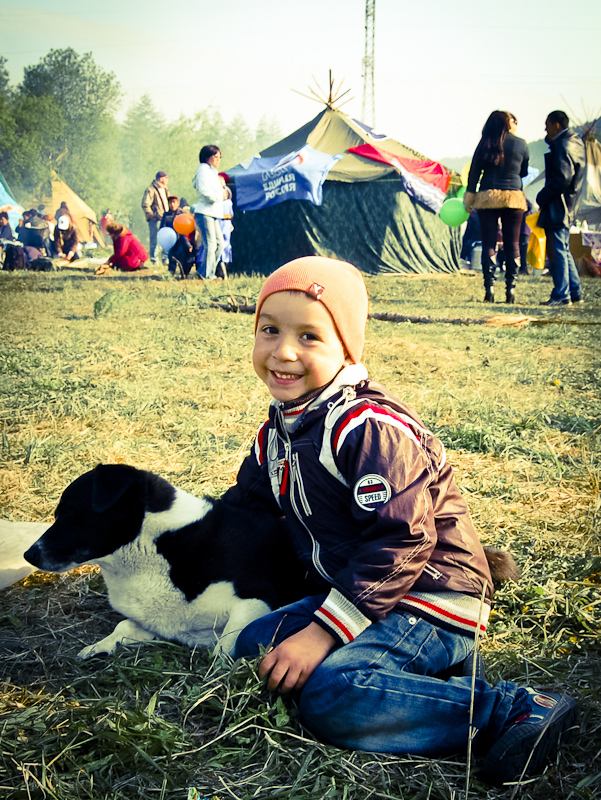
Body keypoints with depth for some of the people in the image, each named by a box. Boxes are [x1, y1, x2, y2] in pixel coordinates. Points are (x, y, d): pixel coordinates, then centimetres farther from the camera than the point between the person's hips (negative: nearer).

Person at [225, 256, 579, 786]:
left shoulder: (370, 429, -21)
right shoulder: (280, 429, 9)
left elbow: (401, 543, -25)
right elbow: (245, 503, 25)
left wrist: (323, 632, -26)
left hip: (432, 604, -10)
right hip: (357, 594, 10)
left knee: (330, 694, -29)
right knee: (255, 643, -1)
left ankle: (513, 710, -22)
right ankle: (426, 668, -3)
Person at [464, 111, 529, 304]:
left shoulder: (485, 143, 3)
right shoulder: (521, 144, 4)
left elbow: (474, 171, 1)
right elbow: (524, 172, 14)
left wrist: (469, 198, 5)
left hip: (487, 197, 0)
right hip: (514, 197, 0)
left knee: (489, 244, 1)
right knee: (512, 244, 5)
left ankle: (489, 289, -7)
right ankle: (511, 290, 1)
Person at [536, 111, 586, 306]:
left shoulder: (562, 146, -15)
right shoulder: (576, 142, 16)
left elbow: (562, 178, -22)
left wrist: (542, 197, -13)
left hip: (557, 206, -10)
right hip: (568, 206, 10)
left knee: (557, 250, -7)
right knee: (563, 250, 16)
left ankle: (561, 295, -6)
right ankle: (575, 292, 19)